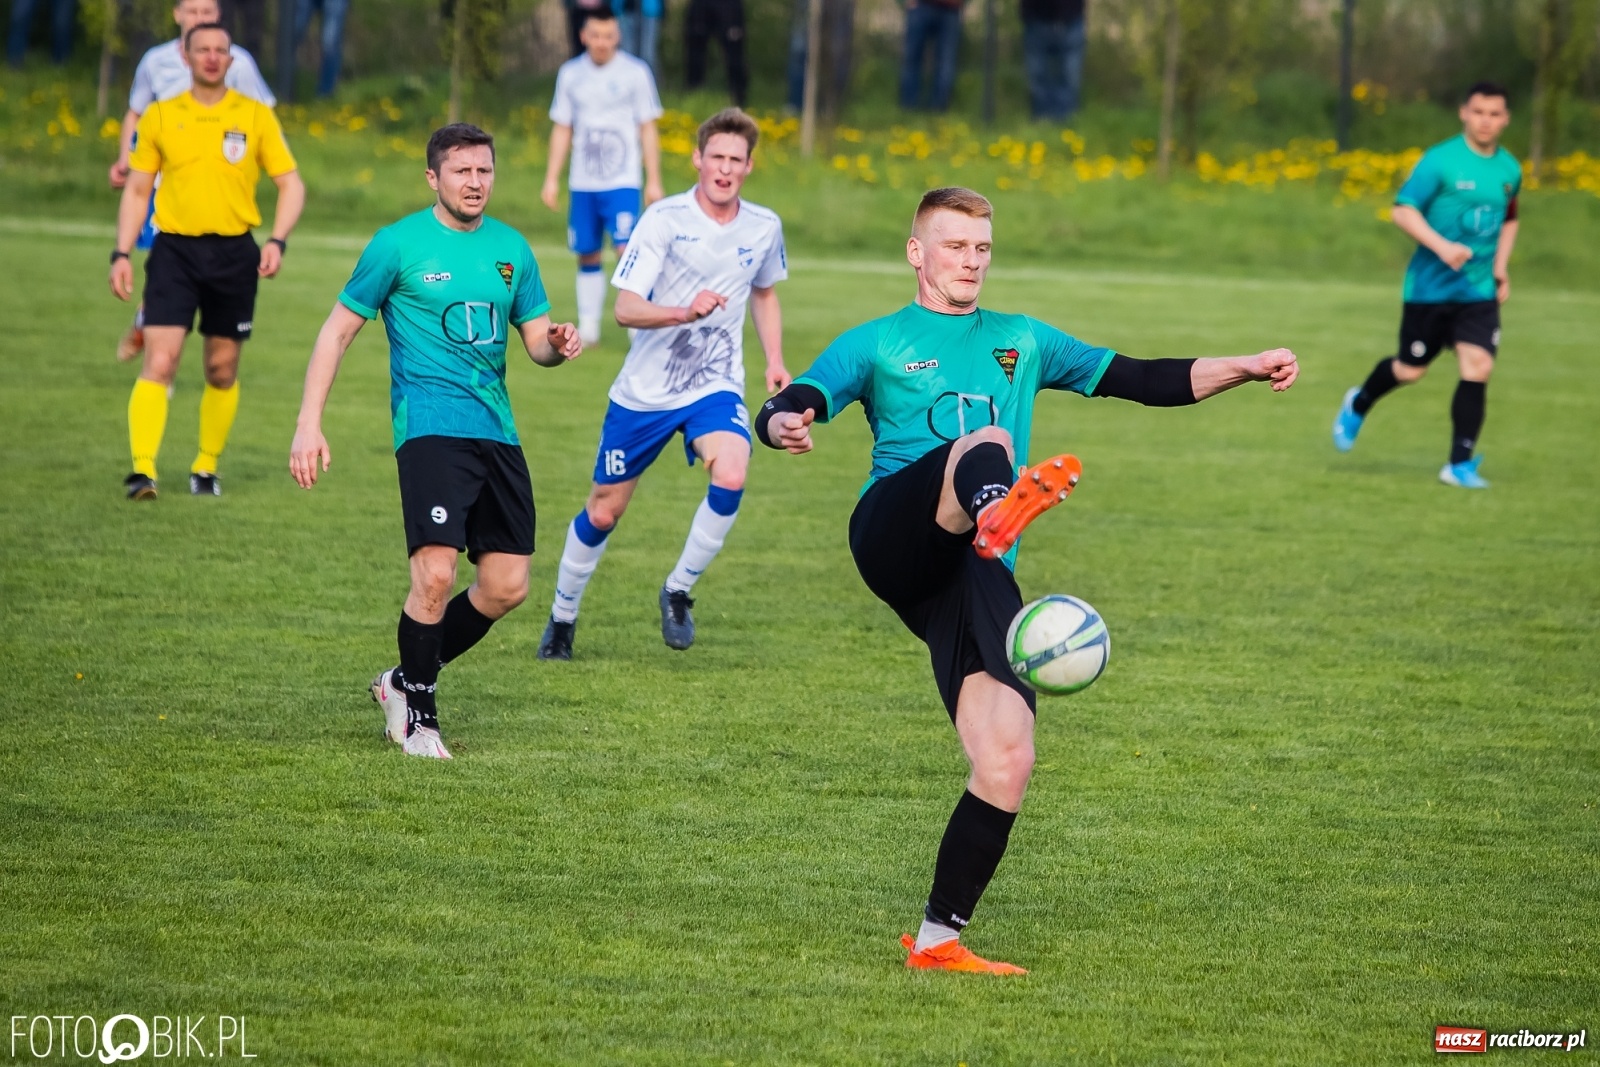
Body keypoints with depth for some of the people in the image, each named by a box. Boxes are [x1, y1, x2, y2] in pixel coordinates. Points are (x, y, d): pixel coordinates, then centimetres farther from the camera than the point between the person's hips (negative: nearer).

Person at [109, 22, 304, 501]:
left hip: (234, 254, 1)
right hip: (174, 249, -1)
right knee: (159, 362, -14)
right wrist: (121, 254, 3)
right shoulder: (160, 117, 5)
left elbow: (291, 184, 6)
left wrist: (277, 241, -9)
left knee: (222, 371, 8)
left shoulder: (256, 116, 3)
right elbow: (137, 191, 11)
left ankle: (207, 467, 24)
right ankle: (143, 470, -18)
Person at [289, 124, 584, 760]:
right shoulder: (399, 245, -2)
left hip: (497, 432, 6)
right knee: (436, 575, -19)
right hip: (430, 426, -6)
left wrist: (557, 345, -8)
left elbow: (536, 339, 18)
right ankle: (417, 716, 1)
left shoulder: (511, 248, 12)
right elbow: (339, 330, 2)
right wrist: (309, 424, -6)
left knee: (507, 587, 2)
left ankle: (405, 681, 23)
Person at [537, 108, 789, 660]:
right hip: (645, 389, -2)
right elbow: (625, 308, -20)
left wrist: (775, 360, 7)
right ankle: (562, 618, 32)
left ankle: (678, 591, -7)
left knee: (731, 476, -28)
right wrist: (685, 312, -38)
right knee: (603, 511, 8)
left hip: (715, 388, 2)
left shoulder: (764, 228, -1)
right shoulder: (664, 219, -14)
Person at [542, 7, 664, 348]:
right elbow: (562, 129, 13)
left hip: (622, 182, -3)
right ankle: (588, 328, 15)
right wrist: (551, 179, 7)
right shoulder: (570, 74, 7)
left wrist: (654, 181, -1)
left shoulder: (635, 72, -1)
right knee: (587, 255, 6)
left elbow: (648, 129, 2)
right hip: (582, 184, 3)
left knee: (626, 249, -16)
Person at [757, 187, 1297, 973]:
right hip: (892, 539, -4)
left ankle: (938, 939, 1)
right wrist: (783, 423, -23)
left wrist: (1243, 369, 12)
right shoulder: (877, 344, 17)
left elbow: (1139, 380, 25)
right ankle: (1001, 510, -73)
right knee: (988, 444, -34)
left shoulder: (1022, 342, 28)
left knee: (1007, 762, -11)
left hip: (975, 576, 4)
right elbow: (787, 408, 2)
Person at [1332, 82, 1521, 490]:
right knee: (1410, 370, 9)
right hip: (1431, 286, -3)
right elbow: (1403, 211, -17)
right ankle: (1358, 405, 41)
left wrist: (1501, 265, 10)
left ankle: (1460, 464, -3)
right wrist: (1442, 247, -29)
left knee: (1478, 367, -12)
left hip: (1480, 290, 4)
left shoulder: (1509, 170, 6)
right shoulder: (1440, 160, -12)